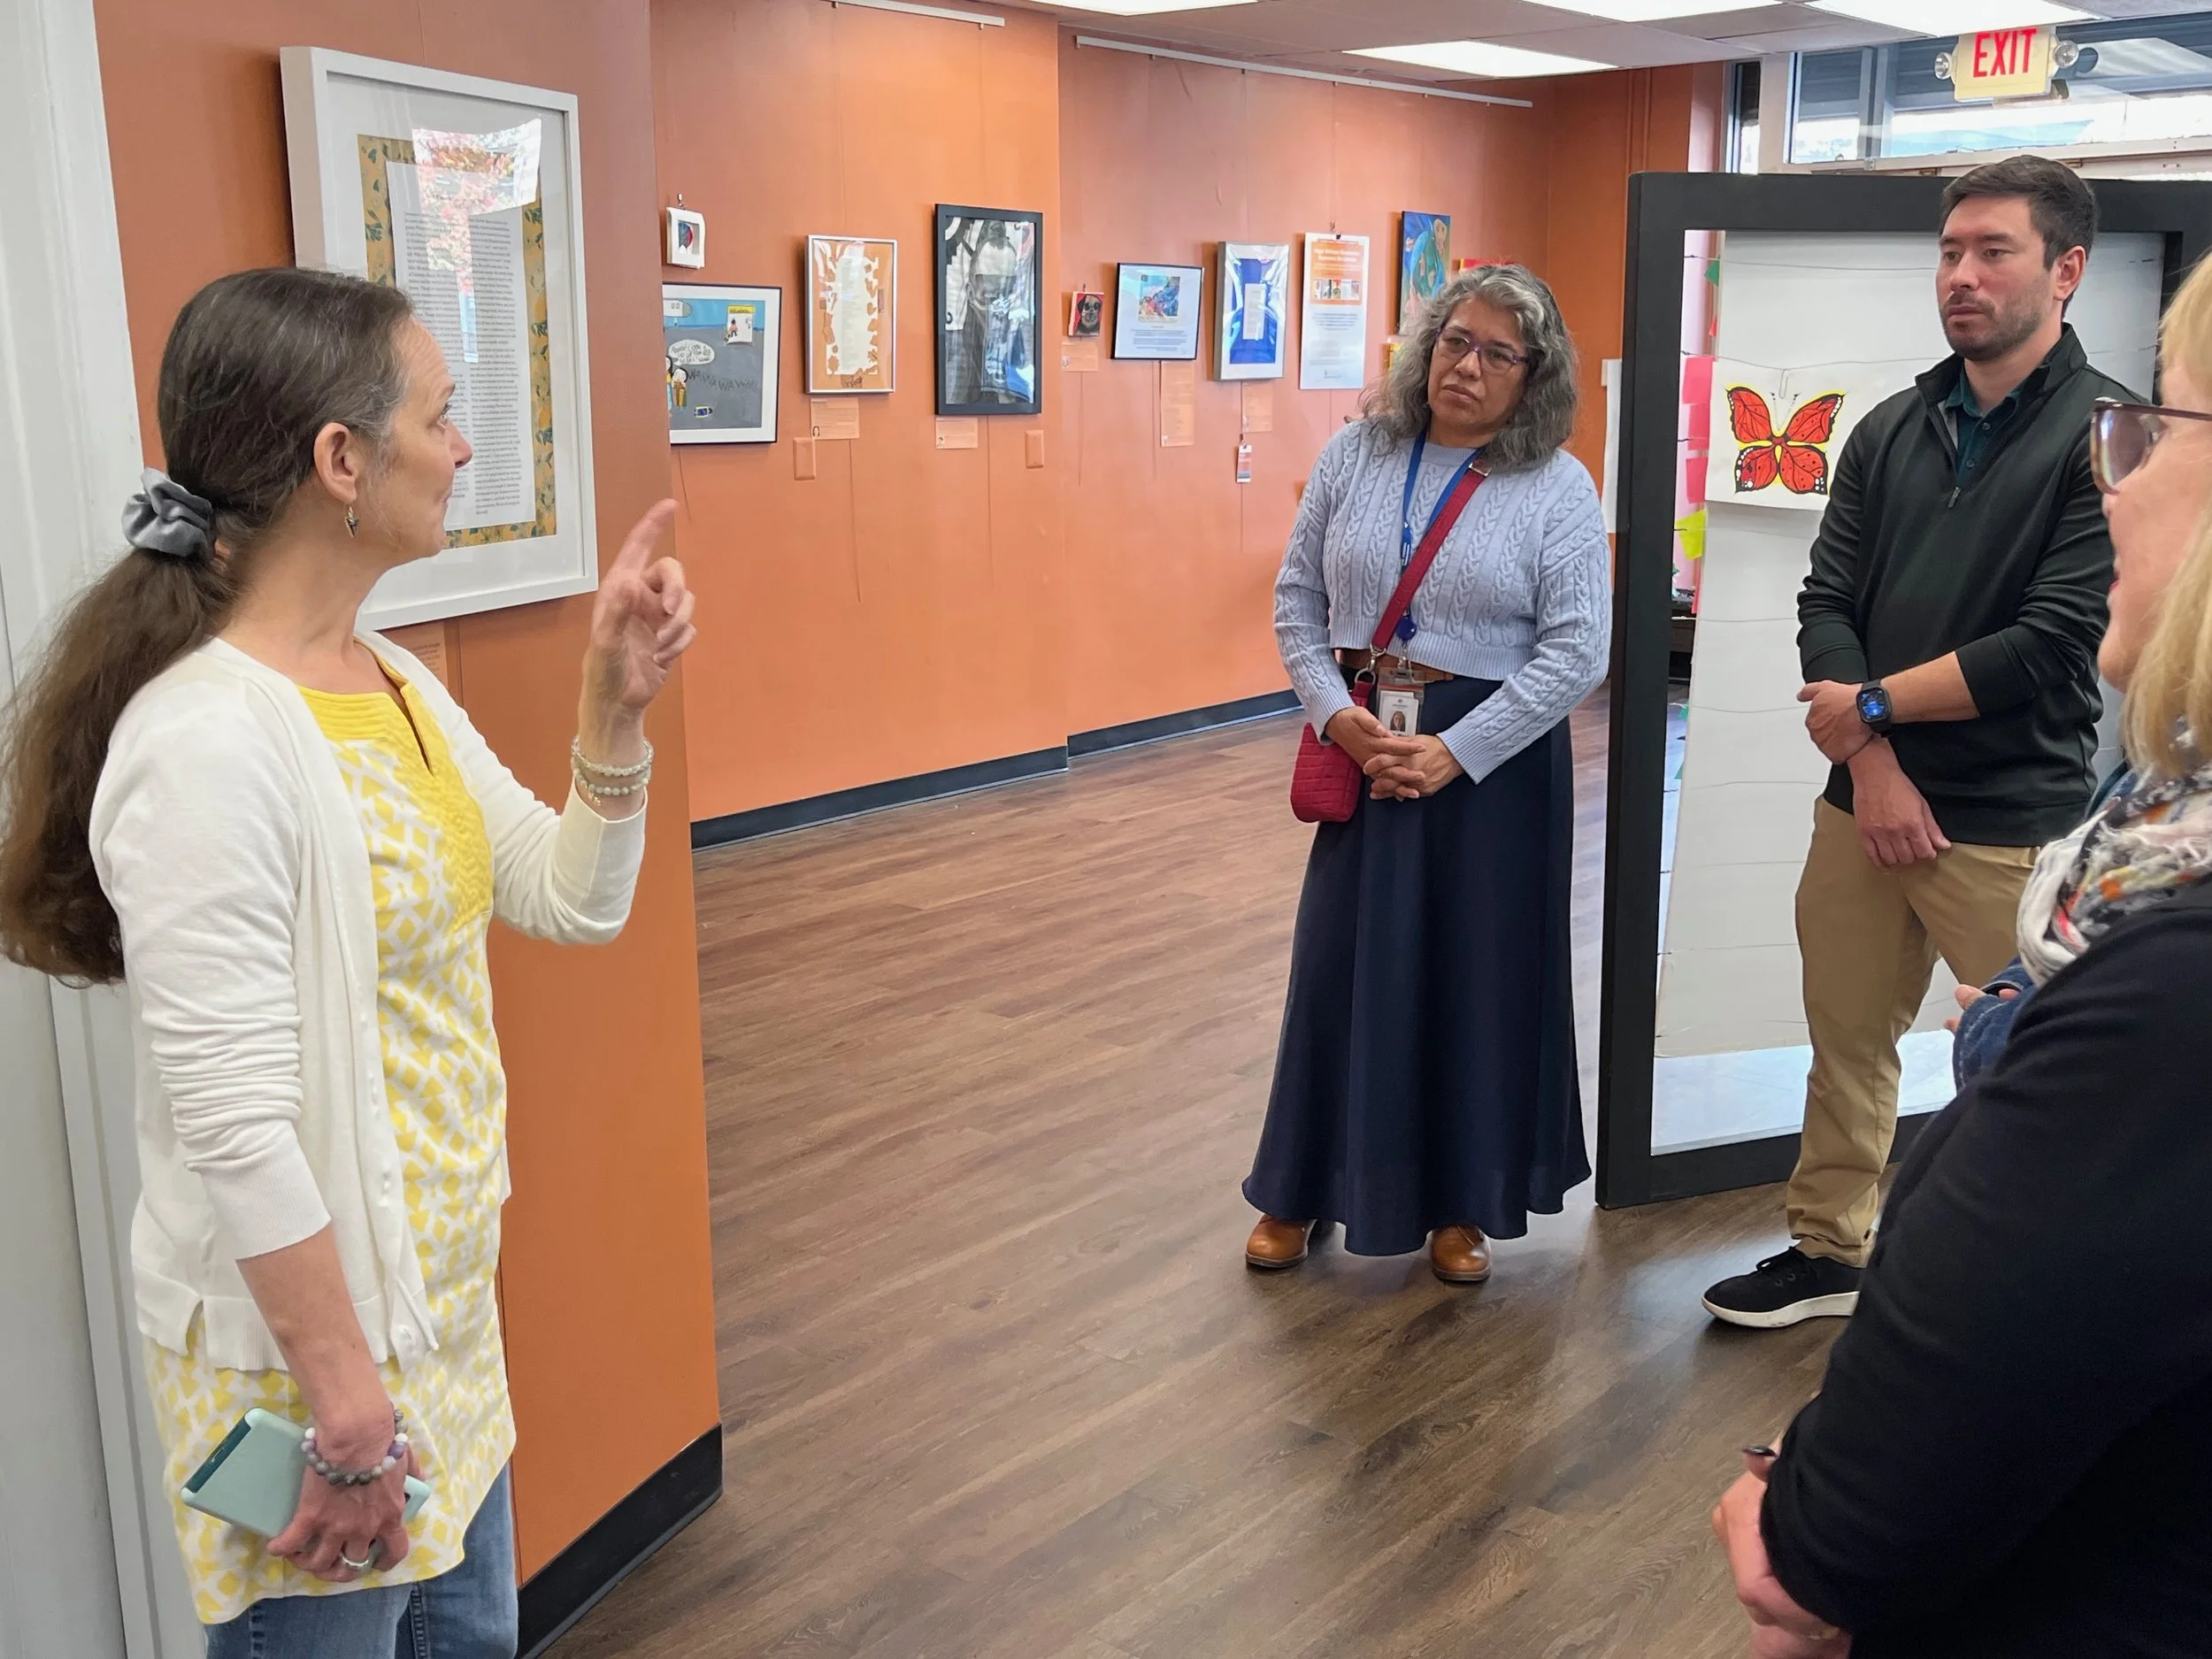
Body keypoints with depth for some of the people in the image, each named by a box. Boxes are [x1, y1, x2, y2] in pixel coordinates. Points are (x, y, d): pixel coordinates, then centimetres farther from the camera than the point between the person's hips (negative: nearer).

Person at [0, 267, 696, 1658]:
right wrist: (351, 1418, -20)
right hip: (303, 1332, -9)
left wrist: (616, 706, -7)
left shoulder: (396, 682, 4)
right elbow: (236, 1127, -25)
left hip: (445, 1292, 9)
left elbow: (575, 903, 8)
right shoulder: (208, 741, -25)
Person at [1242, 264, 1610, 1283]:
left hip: (1495, 759, -2)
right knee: (1343, 963, 8)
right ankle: (1305, 1189, 25)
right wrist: (1336, 712, -10)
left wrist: (1453, 753, -17)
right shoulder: (1355, 455, 4)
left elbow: (1577, 650, -11)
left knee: (1481, 973, 7)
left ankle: (1463, 1201, 26)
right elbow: (1298, 600, 6)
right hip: (1362, 747, 2)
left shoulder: (1558, 489, -6)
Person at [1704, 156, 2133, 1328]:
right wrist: (1873, 763, -9)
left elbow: (2054, 644, -15)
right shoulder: (1891, 430, 10)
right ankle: (1829, 1252, 31)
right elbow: (1826, 605, 5)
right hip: (1863, 800, 5)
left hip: (2011, 829, -5)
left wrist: (1874, 705, -8)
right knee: (1846, 1038, 14)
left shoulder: (2107, 435, -8)